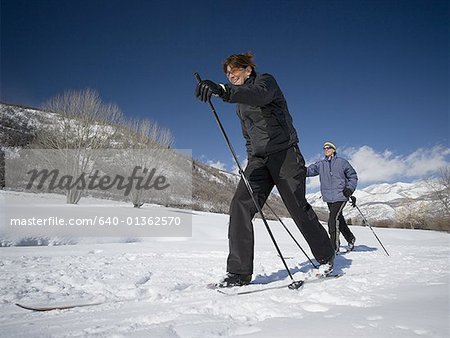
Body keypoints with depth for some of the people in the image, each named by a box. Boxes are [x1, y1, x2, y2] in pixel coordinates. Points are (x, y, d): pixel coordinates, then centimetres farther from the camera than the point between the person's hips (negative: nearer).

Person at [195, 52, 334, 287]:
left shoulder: (265, 80, -1)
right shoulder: (240, 105, 22)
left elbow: (259, 95, -28)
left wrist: (223, 91, -44)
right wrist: (251, 162, 16)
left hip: (284, 152, -6)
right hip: (258, 158, 6)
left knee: (298, 207, -4)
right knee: (240, 205, -14)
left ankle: (326, 256, 21)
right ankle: (239, 272, -13)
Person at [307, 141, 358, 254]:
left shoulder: (342, 162, 3)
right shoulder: (320, 164, 12)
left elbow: (353, 176, 8)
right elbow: (310, 170, -5)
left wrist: (350, 188, -6)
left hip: (340, 196, -5)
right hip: (328, 197, 5)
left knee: (333, 220, -15)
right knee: (339, 219, 16)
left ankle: (334, 247, -10)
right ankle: (350, 239, 37)